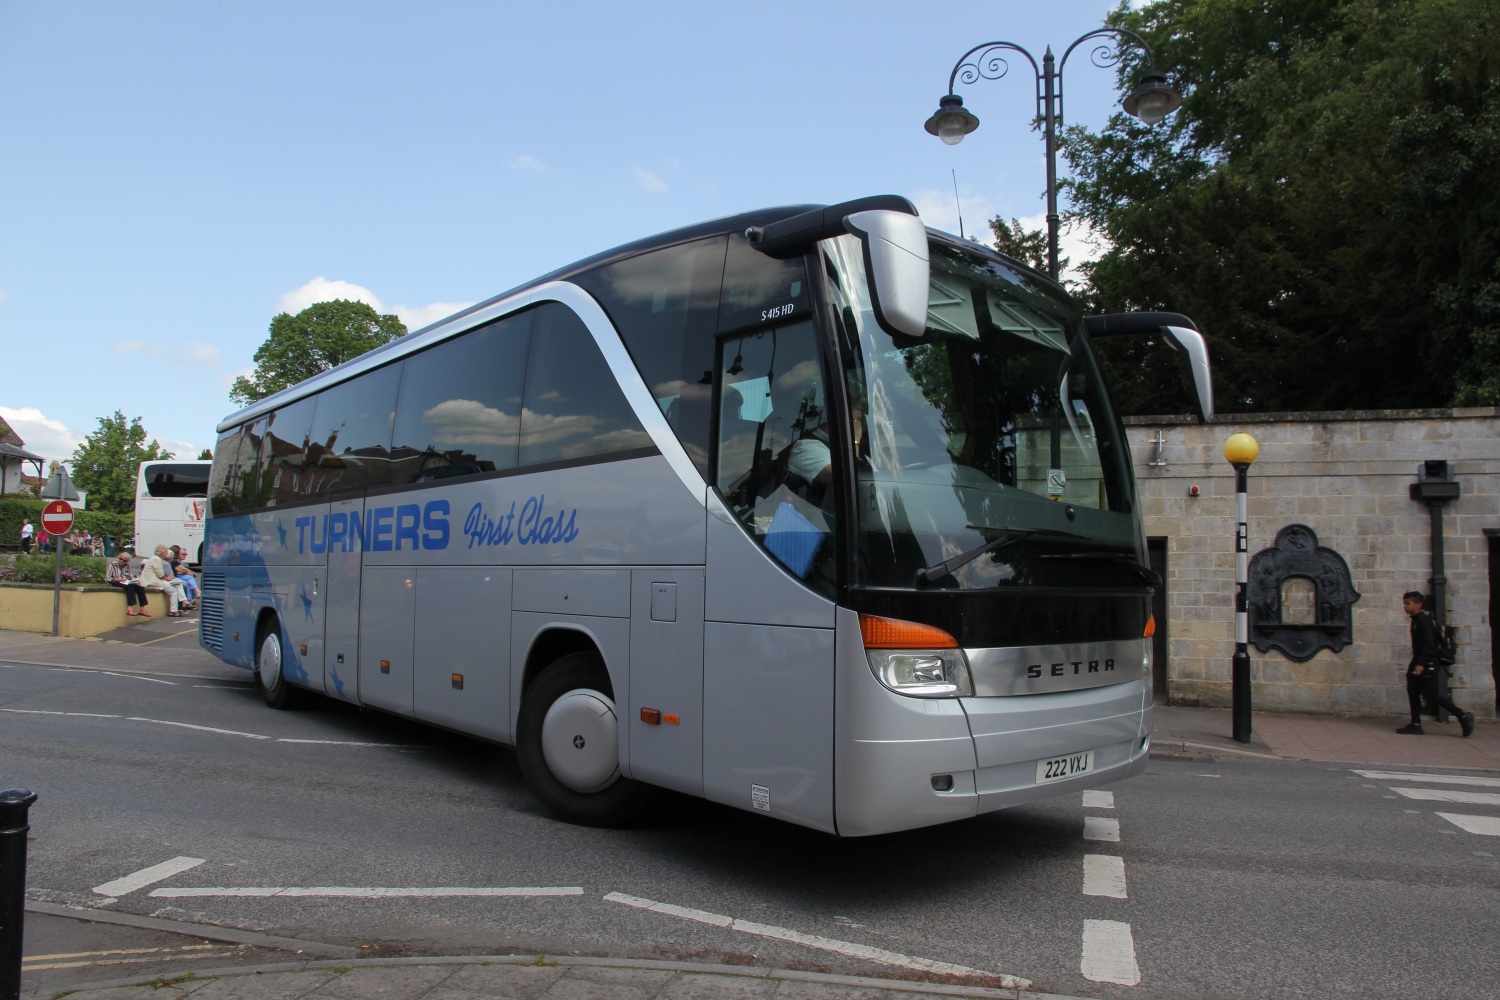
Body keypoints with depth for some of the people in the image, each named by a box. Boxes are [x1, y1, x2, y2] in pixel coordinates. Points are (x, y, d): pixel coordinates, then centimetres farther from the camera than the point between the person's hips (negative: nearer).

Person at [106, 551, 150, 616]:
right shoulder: (112, 565, -2)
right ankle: (129, 608, -45)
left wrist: (135, 581, -5)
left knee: (140, 588, -19)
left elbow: (130, 577, 15)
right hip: (116, 583, -5)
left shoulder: (127, 566, 13)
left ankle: (142, 609, -22)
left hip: (127, 583, 5)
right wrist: (116, 579, -20)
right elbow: (107, 579, -5)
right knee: (130, 587, -35)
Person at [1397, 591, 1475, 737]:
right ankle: (1416, 725, 8)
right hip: (1419, 662, 10)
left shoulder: (1424, 620, -15)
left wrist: (1420, 664, -27)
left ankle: (1463, 716, 2)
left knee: (1432, 694, -9)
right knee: (1412, 692, 6)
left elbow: (1429, 644, -23)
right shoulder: (1416, 620, 14)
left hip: (1428, 664, -10)